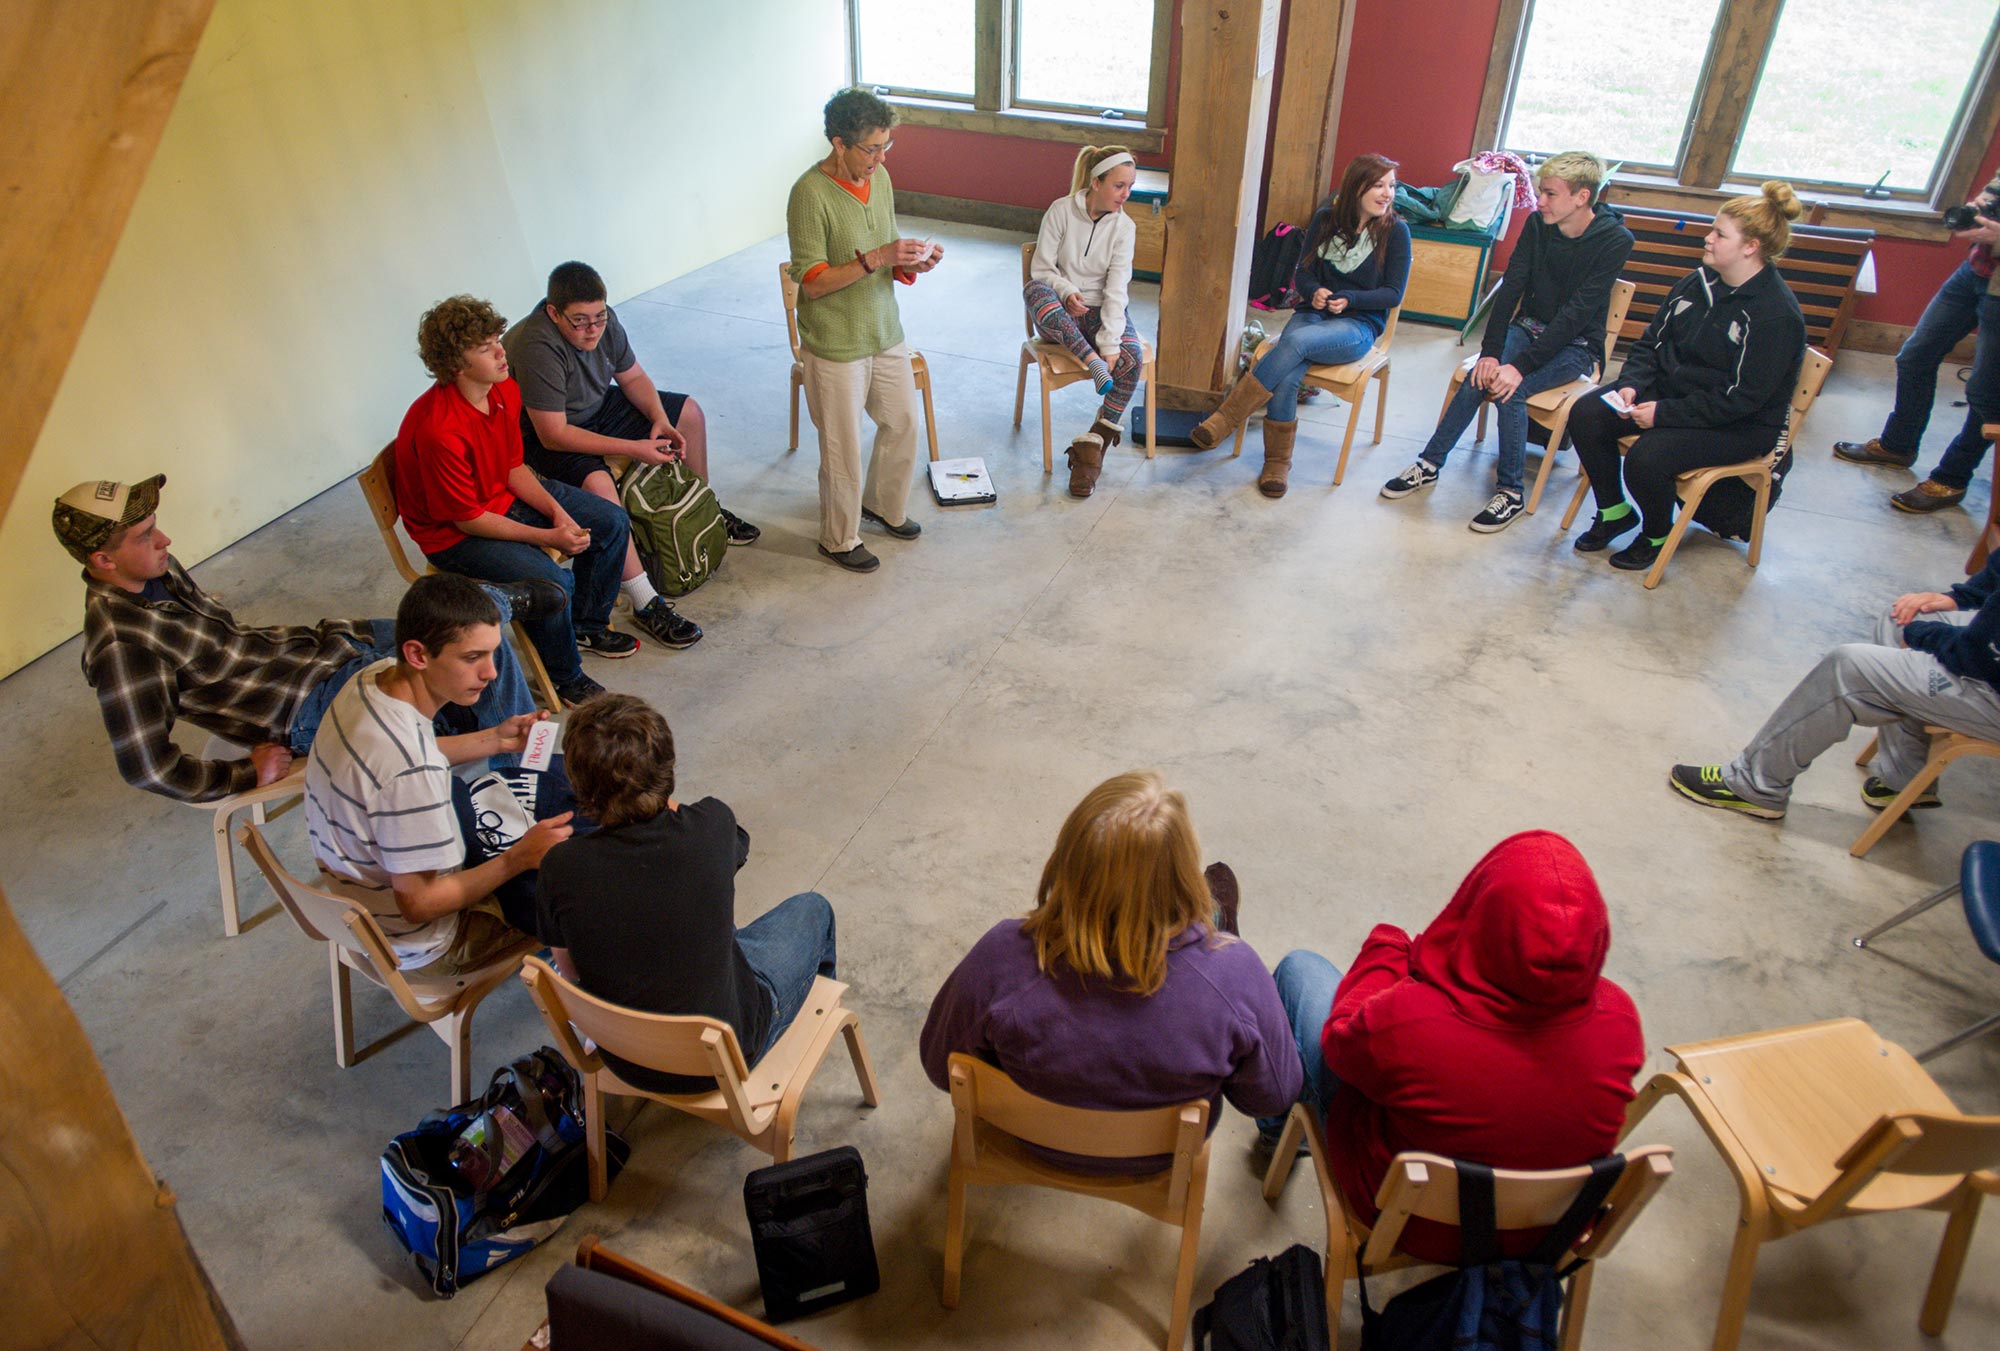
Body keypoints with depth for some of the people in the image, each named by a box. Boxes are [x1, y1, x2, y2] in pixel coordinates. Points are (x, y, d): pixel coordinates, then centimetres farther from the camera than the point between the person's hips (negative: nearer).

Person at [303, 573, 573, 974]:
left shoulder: (373, 678, -14)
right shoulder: (410, 774, -40)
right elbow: (419, 905, -29)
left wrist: (494, 739, 0)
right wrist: (518, 860, -26)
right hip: (417, 948, -8)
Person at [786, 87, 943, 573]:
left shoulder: (879, 178, 2)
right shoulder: (810, 193, -21)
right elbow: (811, 282, -21)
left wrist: (912, 263, -10)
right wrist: (875, 259, -29)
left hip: (885, 331, 7)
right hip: (835, 344, -7)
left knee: (903, 422, 18)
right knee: (843, 447, 5)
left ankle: (884, 506, 43)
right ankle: (839, 539, 25)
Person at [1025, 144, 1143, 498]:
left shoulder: (1124, 227, -3)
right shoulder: (1062, 210, -7)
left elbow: (1116, 289, -12)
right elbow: (1041, 268, -5)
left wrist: (1110, 342, -23)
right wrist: (1067, 292, -26)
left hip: (1100, 310, 1)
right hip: (1060, 313, -1)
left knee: (1131, 356, -28)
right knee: (1034, 290, -35)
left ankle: (1094, 444, -19)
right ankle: (1093, 362, -37)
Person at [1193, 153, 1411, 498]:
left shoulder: (1395, 231, -2)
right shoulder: (1326, 218, 5)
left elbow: (1394, 293, -2)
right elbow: (1303, 275, 9)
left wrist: (1349, 299, -18)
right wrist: (1314, 292, -14)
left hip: (1359, 325, -2)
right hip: (1313, 313, 3)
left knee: (1295, 342, -35)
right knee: (1287, 377, -31)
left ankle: (1224, 420, -33)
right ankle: (1277, 464, -18)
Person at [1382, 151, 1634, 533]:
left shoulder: (1615, 241, -18)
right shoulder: (1538, 224, -3)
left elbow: (1577, 313, -24)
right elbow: (1511, 287, -8)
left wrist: (1521, 366, -31)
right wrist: (1490, 352, -20)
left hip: (1575, 343, -4)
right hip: (1529, 326, 4)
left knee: (1510, 390, -29)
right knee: (1478, 379, -24)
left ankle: (1510, 491, -17)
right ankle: (1428, 465, -14)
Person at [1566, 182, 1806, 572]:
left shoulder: (1777, 315, -19)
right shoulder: (1698, 283, 3)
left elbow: (1741, 398, -22)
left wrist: (1664, 413, -24)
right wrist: (1630, 384, -10)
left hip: (1739, 424, -7)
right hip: (1668, 389, 8)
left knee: (1646, 459, -31)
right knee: (1585, 415, -12)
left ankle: (1657, 535, 2)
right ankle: (1614, 511, 6)